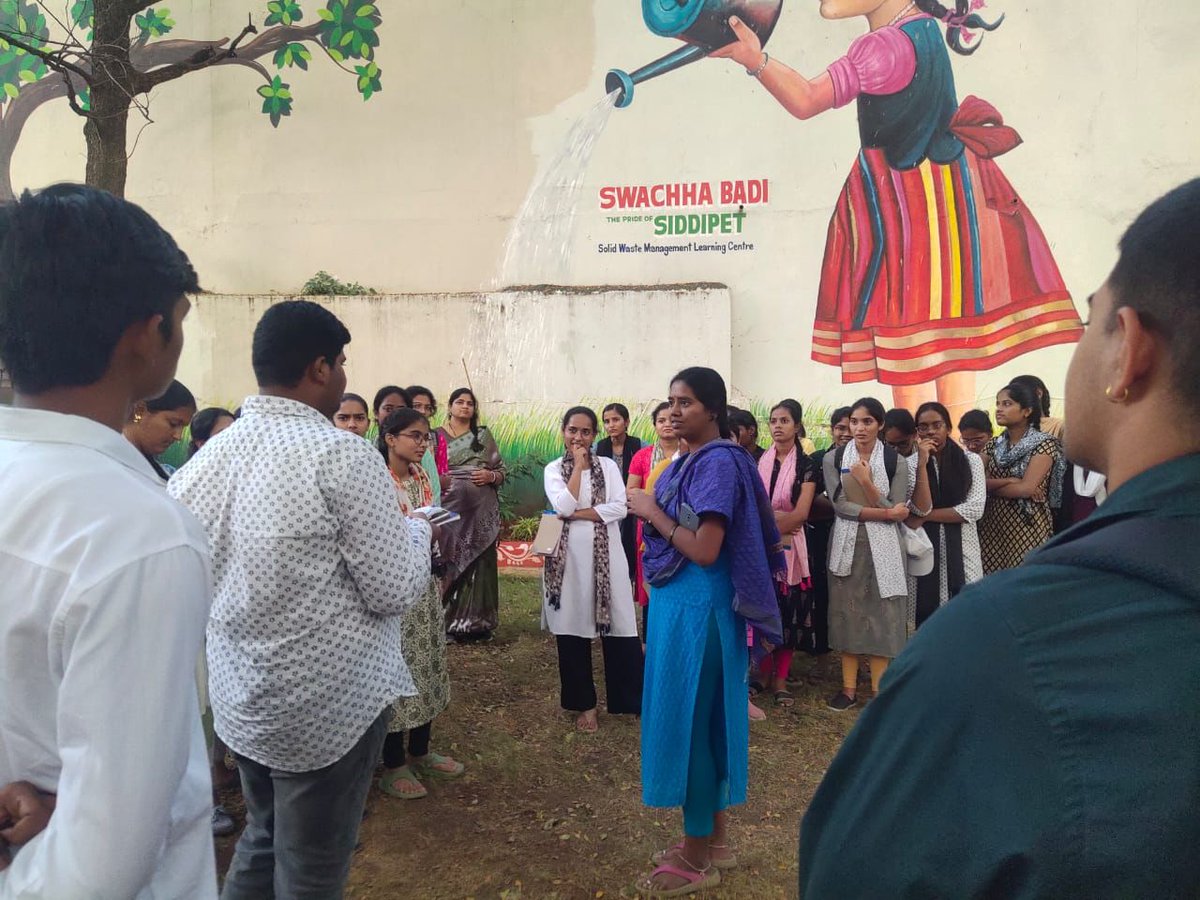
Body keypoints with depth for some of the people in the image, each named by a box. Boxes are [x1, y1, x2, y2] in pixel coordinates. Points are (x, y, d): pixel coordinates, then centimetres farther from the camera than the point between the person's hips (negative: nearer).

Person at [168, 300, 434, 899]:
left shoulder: (208, 457, -1)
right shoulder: (342, 455, -20)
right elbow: (395, 592, -17)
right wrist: (417, 529, 2)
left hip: (238, 696, 7)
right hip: (326, 705, -6)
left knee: (262, 839, 26)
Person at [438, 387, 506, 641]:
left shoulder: (484, 435, 10)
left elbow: (501, 471, 11)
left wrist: (491, 476, -10)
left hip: (482, 511, 1)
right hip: (450, 509, -1)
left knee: (480, 563, 2)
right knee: (451, 562, -2)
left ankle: (477, 621, 10)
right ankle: (449, 621, 8)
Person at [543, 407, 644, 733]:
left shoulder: (608, 465, 5)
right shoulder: (553, 469, 4)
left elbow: (619, 508, -8)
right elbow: (563, 506, -13)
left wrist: (577, 514, -12)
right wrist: (578, 465, -8)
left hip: (605, 555, 0)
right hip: (569, 557, 0)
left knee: (619, 627, -1)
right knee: (572, 628, 5)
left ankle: (633, 700, 12)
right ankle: (584, 703, 19)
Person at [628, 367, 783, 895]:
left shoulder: (719, 462, -18)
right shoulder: (690, 460, 10)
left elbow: (705, 551, -23)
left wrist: (652, 512, -16)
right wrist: (651, 510, 1)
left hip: (697, 607, -10)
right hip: (679, 601, 10)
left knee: (689, 718, 1)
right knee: (701, 717, 17)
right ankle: (714, 839, 32)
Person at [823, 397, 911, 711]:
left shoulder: (896, 461, -1)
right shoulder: (833, 459, 1)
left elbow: (897, 513, -8)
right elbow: (840, 505, -9)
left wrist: (866, 483, -19)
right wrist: (885, 512, -15)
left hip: (881, 547, -1)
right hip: (846, 543, 1)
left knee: (881, 615, -1)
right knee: (846, 613, 5)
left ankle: (879, 690, 8)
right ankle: (849, 687, 14)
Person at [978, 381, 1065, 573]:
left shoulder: (1044, 444, -7)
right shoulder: (994, 444, 9)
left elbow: (1026, 488, -17)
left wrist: (989, 484, -6)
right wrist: (1008, 481, -14)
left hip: (1027, 528, -4)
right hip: (992, 525, 5)